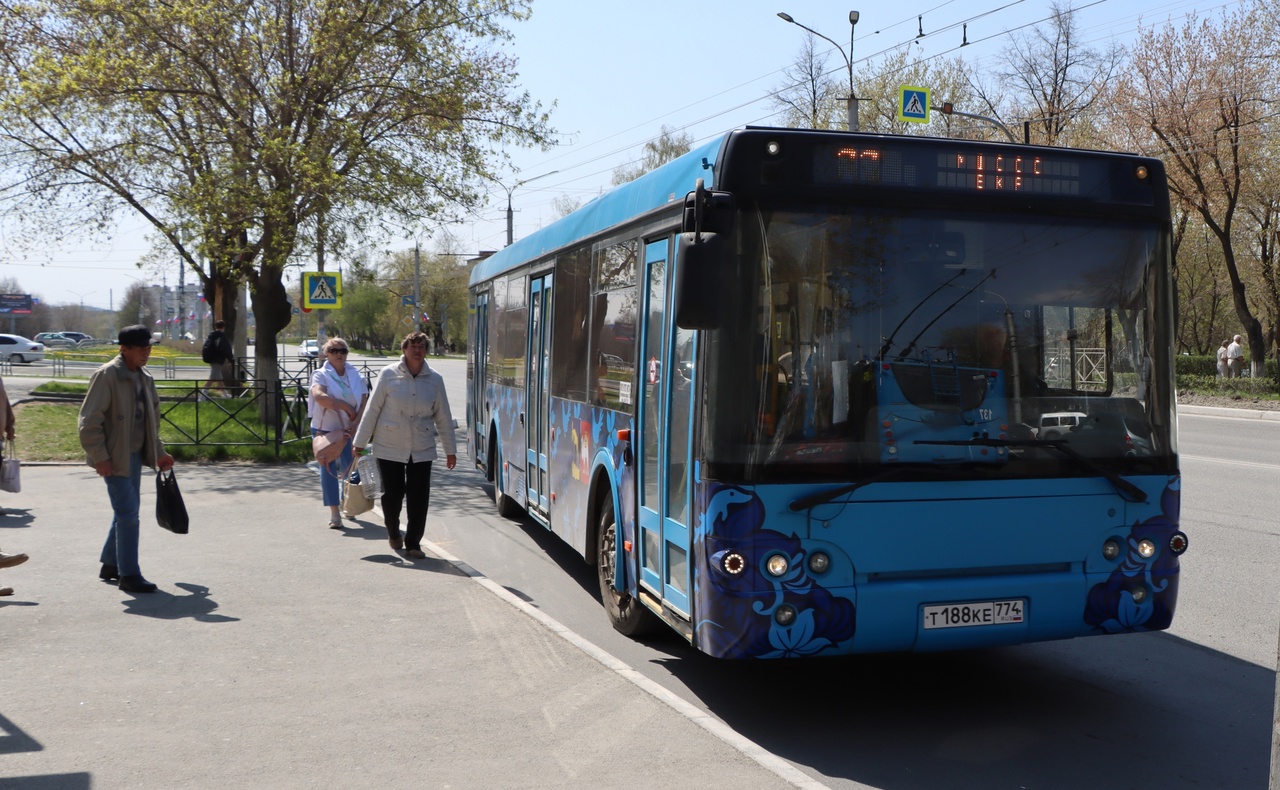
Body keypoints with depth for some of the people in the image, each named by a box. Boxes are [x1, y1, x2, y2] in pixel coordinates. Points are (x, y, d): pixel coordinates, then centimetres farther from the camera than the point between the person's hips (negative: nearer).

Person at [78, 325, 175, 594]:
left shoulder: (144, 378, 10)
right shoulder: (106, 376, -14)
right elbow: (89, 420, -16)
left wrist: (159, 452, 18)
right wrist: (100, 457, -19)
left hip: (135, 454, 8)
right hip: (115, 457, -8)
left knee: (125, 512, 15)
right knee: (128, 514, -7)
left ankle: (110, 566, 29)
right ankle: (129, 575, 0)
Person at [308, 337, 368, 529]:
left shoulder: (355, 376, 6)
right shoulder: (321, 375, -4)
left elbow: (364, 400, -2)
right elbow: (319, 396, -23)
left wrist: (356, 422, -17)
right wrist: (346, 407, -21)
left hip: (350, 430, 3)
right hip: (325, 428, -3)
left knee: (350, 467, 10)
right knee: (329, 469, -2)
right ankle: (334, 513, 1)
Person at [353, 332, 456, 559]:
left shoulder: (435, 379, 2)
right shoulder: (388, 375, -4)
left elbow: (443, 417, 8)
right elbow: (372, 410, 1)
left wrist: (450, 449, 10)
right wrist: (361, 442, 3)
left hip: (422, 450, 1)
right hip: (389, 448, -1)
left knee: (419, 498, -2)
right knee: (392, 494, 6)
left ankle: (413, 543, 11)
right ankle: (393, 533, 33)